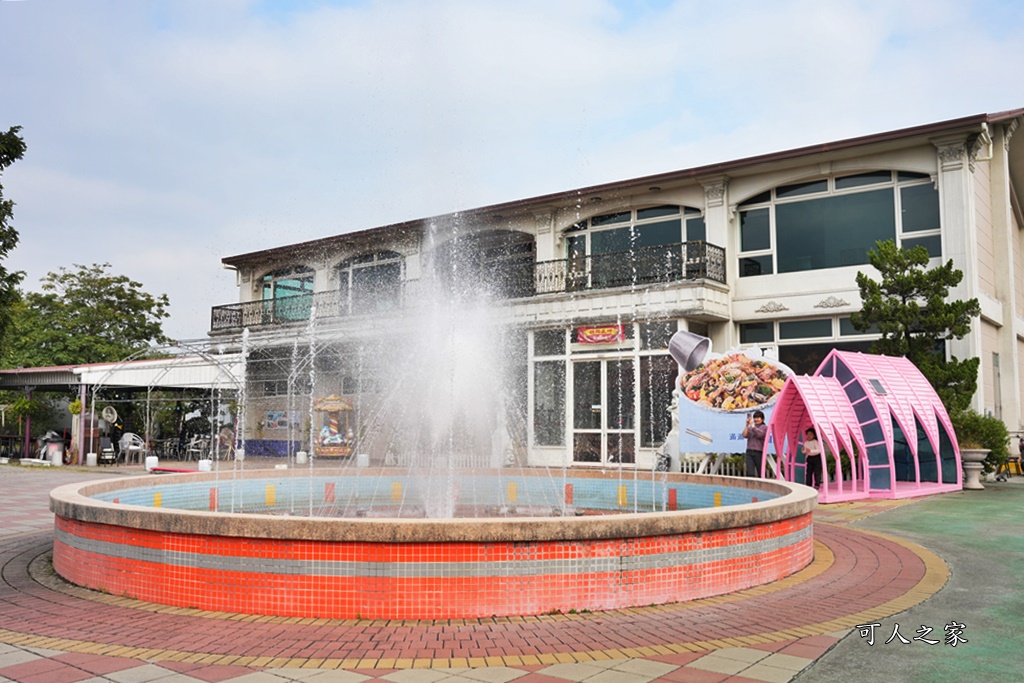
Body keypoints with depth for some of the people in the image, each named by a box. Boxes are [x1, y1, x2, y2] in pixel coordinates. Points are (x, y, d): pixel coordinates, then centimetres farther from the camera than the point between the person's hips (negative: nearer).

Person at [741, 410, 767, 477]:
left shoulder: (765, 427, 6)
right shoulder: (750, 428, 17)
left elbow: (759, 434, -11)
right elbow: (744, 435, 3)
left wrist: (752, 425, -9)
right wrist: (747, 425, -4)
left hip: (759, 452, -3)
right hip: (749, 452, 3)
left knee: (761, 473, 3)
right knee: (750, 473, -8)